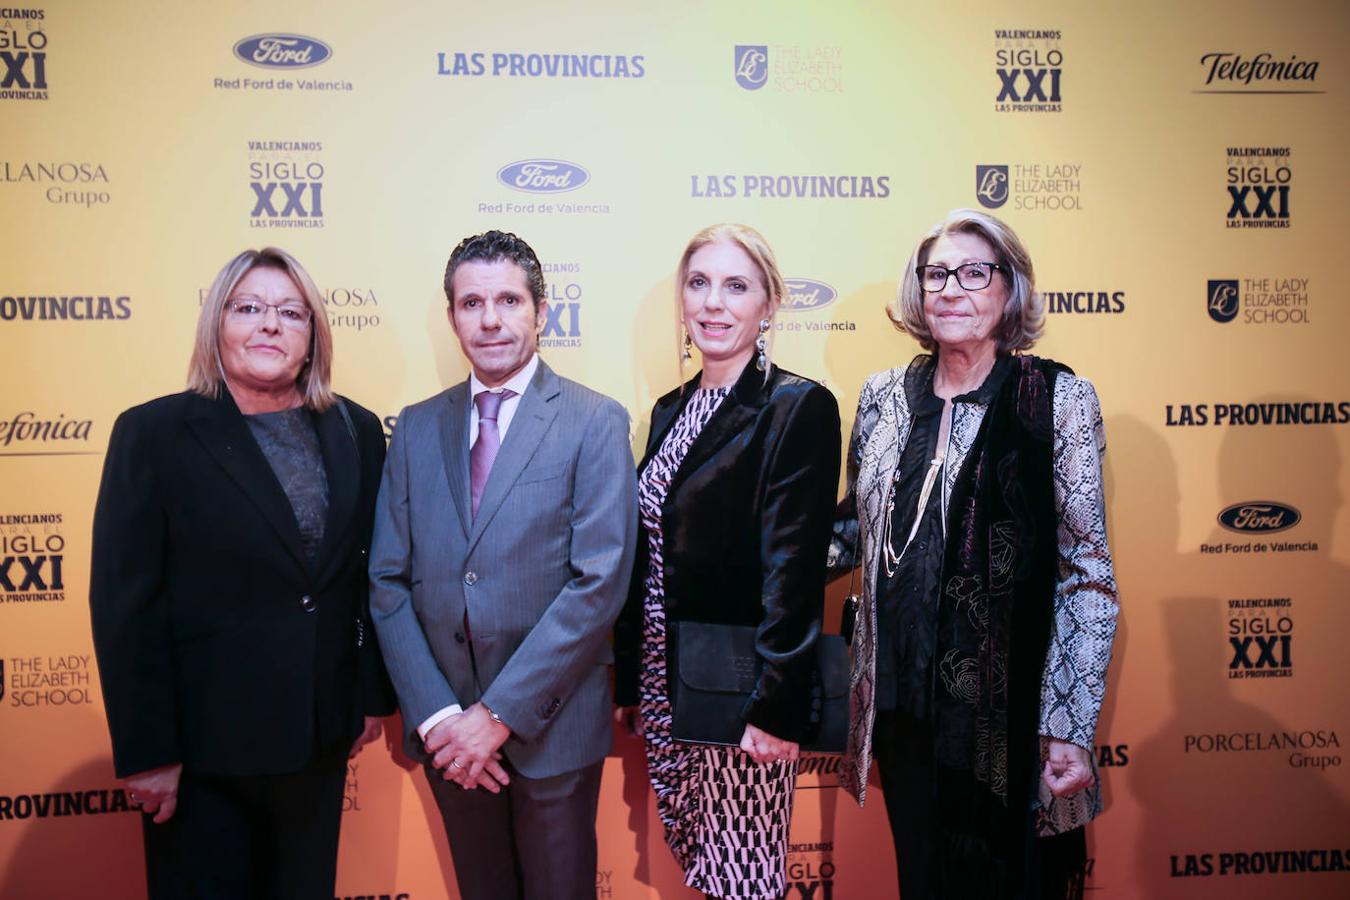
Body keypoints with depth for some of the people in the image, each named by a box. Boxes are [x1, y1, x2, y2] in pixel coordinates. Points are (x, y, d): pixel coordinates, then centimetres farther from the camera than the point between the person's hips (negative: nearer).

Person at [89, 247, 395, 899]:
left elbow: (373, 575, 7)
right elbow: (124, 603, -9)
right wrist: (146, 752, -11)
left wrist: (375, 696, 7)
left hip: (322, 741, 4)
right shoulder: (154, 433, -7)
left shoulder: (357, 431, 3)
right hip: (203, 747, -3)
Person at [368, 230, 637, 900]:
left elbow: (600, 582, -15)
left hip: (550, 724, -3)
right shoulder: (417, 427, 4)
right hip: (445, 726, 3)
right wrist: (433, 714, -8)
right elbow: (388, 580, 2)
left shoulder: (595, 423, -8)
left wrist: (500, 712, -16)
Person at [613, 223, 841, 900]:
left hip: (739, 691, -7)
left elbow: (794, 569, -16)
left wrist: (775, 707, -18)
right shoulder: (671, 410, 10)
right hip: (664, 688, 7)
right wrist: (628, 682, 13)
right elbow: (645, 562, 12)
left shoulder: (799, 406, -11)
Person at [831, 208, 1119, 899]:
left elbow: (1088, 573, -9)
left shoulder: (1058, 398, -7)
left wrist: (1070, 727, -13)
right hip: (903, 706, 4)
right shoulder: (885, 396, 3)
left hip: (1007, 713, -3)